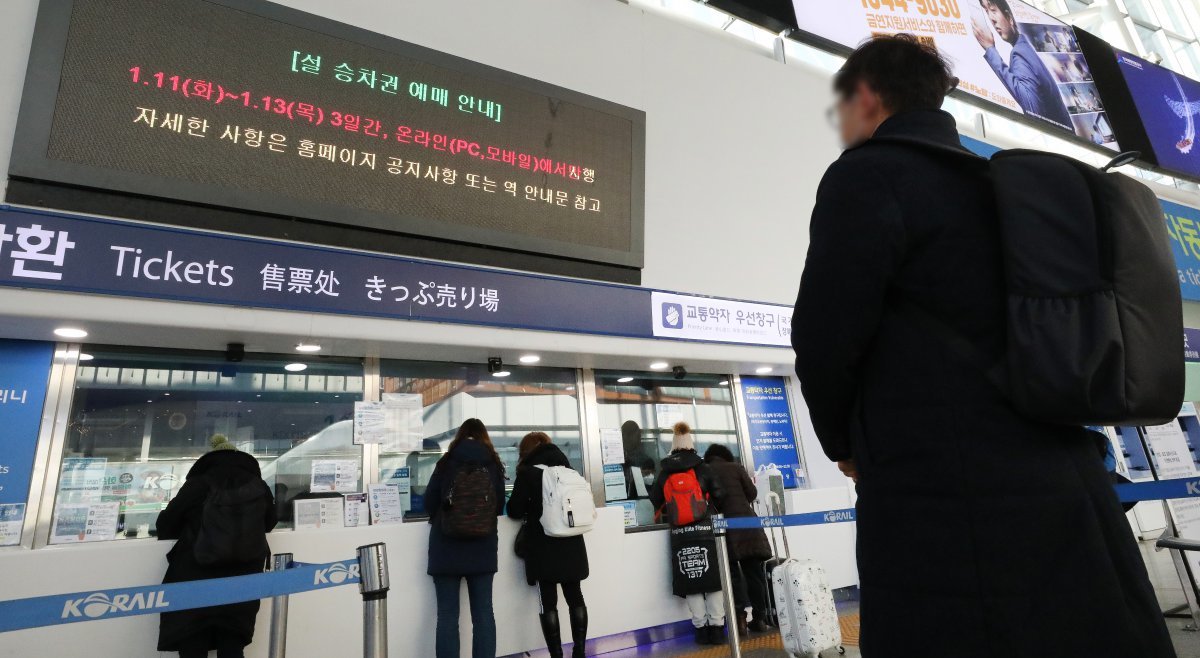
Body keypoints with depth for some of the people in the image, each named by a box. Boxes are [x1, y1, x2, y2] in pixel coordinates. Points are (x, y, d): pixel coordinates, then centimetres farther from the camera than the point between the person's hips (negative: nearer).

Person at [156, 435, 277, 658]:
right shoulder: (259, 487, 4)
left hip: (196, 583, -2)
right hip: (241, 586, 2)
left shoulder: (196, 484, -3)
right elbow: (269, 523, 20)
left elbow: (165, 527, 5)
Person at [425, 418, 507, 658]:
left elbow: (429, 504, 0)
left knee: (447, 615, 6)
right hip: (483, 549, 2)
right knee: (483, 613, 10)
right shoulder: (494, 465, 0)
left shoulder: (446, 463, -5)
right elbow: (500, 507, 6)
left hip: (446, 548, -2)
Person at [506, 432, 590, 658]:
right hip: (571, 543, 5)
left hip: (544, 545, -5)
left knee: (548, 602, 2)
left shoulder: (528, 472, -4)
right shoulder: (566, 467, 10)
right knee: (575, 597, 13)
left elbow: (514, 510, -5)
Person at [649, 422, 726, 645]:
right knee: (712, 578, 7)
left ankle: (701, 629, 11)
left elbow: (656, 501, 6)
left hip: (679, 534, 1)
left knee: (691, 582, 7)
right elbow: (718, 496, 1)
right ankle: (717, 628, 10)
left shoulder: (664, 472, 2)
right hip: (703, 530, -1)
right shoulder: (703, 468, -2)